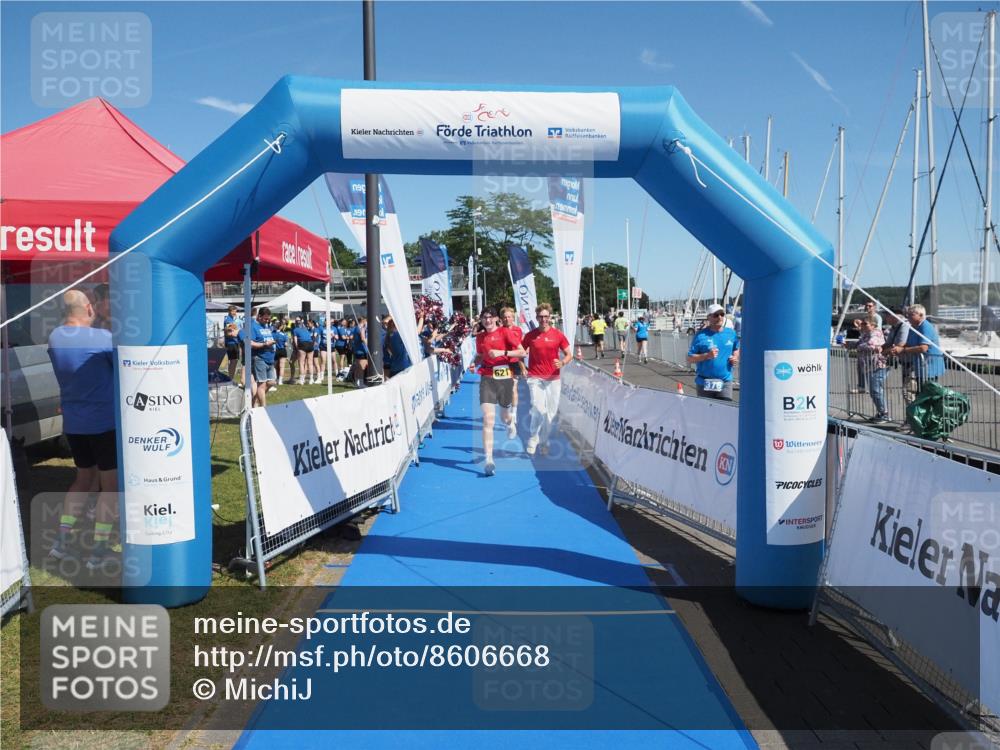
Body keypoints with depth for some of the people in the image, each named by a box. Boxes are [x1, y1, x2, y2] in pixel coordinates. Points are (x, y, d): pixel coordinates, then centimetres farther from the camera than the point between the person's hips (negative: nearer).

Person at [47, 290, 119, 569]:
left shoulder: (55, 338, 1)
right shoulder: (102, 338, -16)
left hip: (73, 423, 6)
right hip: (105, 422, -6)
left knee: (84, 478, 22)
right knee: (110, 483, 4)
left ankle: (63, 539, 20)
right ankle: (99, 550, 5)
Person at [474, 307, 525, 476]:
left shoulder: (505, 332, -3)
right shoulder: (479, 337, 9)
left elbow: (522, 352, -8)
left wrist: (502, 352, -19)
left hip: (505, 378, -1)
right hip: (487, 379, 1)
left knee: (504, 416, 17)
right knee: (488, 419, -14)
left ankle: (509, 425, 59)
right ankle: (488, 460, -16)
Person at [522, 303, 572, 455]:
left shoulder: (558, 334, 1)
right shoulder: (530, 335, 1)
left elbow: (569, 354, 5)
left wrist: (562, 363, -15)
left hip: (553, 378, 2)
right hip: (535, 378, -2)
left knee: (550, 413, 7)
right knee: (539, 410, -16)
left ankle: (544, 442, 26)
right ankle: (533, 438, 6)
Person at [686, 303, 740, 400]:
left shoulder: (731, 333, 7)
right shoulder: (701, 335, -4)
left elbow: (737, 348, 26)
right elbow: (690, 358, -5)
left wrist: (735, 357, 4)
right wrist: (707, 355, -19)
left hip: (725, 382, 2)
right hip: (705, 384, -2)